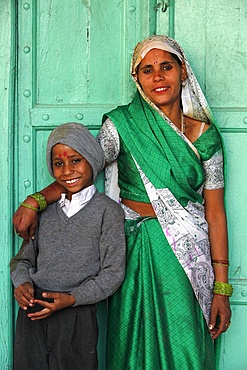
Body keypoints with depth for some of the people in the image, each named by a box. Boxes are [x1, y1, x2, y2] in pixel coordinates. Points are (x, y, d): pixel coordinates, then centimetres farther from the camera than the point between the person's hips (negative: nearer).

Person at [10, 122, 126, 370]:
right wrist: (22, 283, -7)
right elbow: (23, 258, 15)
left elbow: (113, 271, -6)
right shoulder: (45, 209, 10)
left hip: (76, 313, -3)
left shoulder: (107, 210, -3)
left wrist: (71, 298, -16)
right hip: (32, 311, 4)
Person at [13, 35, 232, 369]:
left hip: (188, 253, 1)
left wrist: (221, 287, -1)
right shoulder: (122, 124, -2)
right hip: (134, 251, 0)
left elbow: (215, 213, 0)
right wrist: (34, 201, -22)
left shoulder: (205, 134, 0)